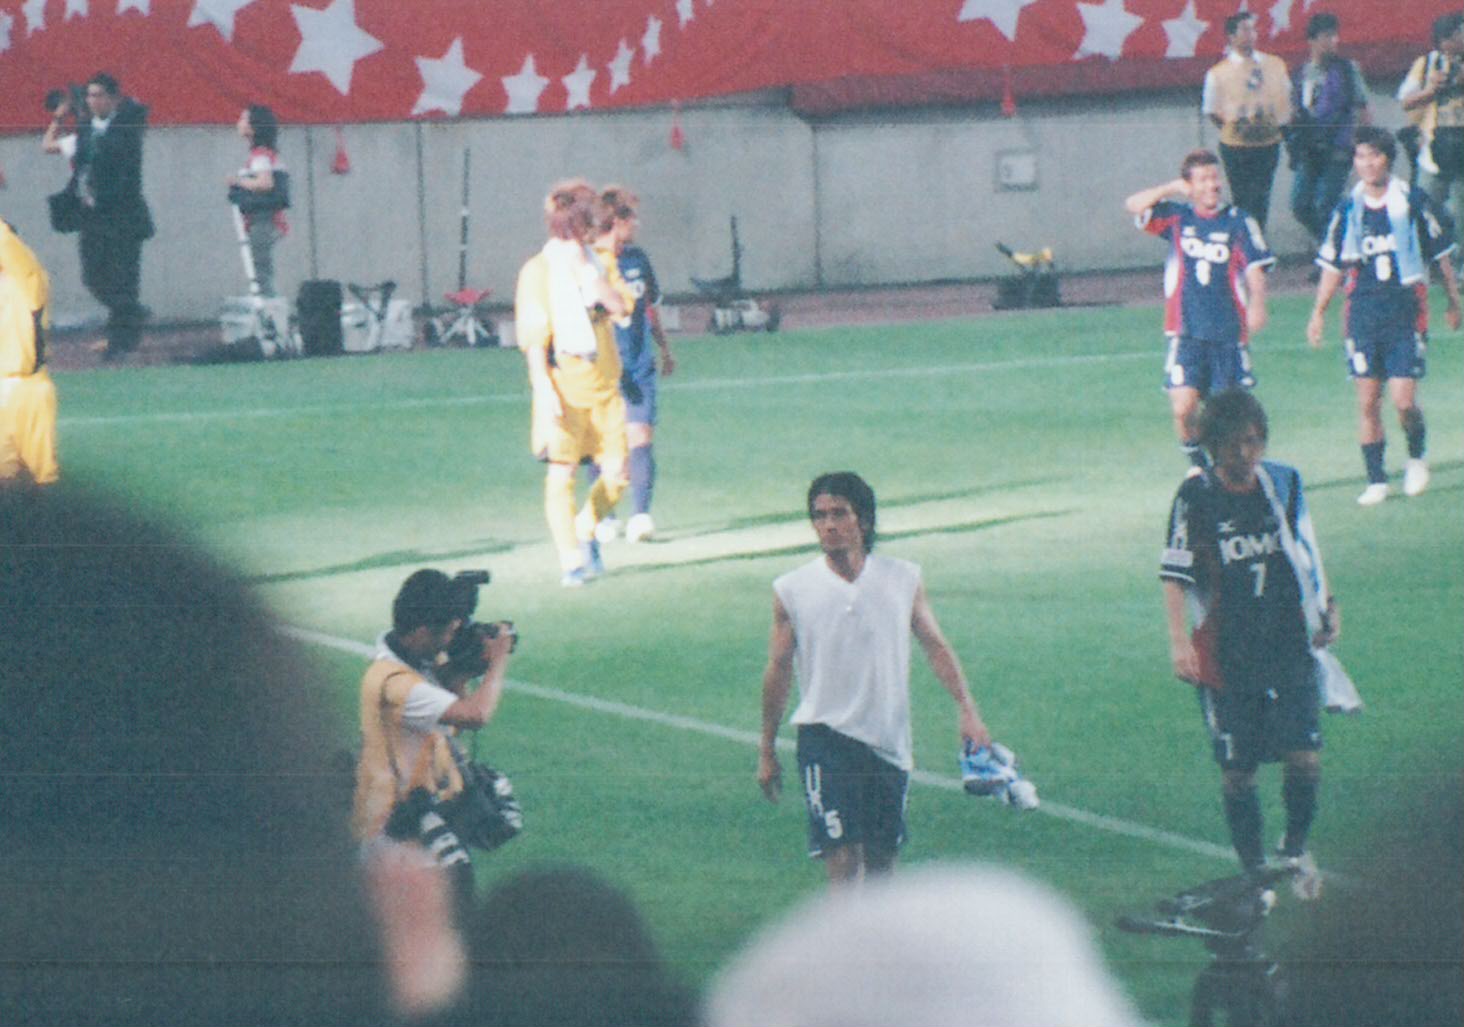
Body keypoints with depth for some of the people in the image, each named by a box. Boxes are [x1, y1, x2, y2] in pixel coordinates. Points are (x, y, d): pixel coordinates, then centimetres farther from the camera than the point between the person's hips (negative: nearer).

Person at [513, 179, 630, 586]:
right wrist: (543, 389, -13)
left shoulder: (597, 264, 11)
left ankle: (585, 531, 26)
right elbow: (533, 337, -4)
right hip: (563, 383, -4)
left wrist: (585, 270, -14)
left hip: (602, 382, 4)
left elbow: (619, 307, -6)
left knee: (616, 473, 1)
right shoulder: (537, 270, -1)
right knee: (561, 473, -9)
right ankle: (571, 560, -1)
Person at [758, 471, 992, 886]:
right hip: (826, 738, -3)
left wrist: (967, 710, -3)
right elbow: (778, 670, 7)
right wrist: (767, 751, 11)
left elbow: (936, 647, 9)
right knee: (843, 861, -15)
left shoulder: (903, 579, 4)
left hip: (889, 742, 3)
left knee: (882, 862, 9)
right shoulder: (792, 591, 0)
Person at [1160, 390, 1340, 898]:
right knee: (1237, 770, 0)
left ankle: (1296, 846, 18)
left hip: (1290, 644, 2)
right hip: (1225, 657, -2)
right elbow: (1174, 571, -8)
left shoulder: (1285, 483, 4)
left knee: (1305, 757, -8)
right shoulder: (1196, 496, -6)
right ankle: (1253, 870, 15)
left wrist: (1325, 605, 20)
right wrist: (1179, 639, -17)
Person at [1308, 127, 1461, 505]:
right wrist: (1319, 312, 10)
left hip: (1407, 313, -3)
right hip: (1362, 314, 3)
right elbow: (1333, 265, 13)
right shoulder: (1348, 209, 4)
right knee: (1368, 400, 0)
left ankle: (1416, 458, 20)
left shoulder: (1414, 202, -4)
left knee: (1403, 401, -8)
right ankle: (1376, 480, 9)